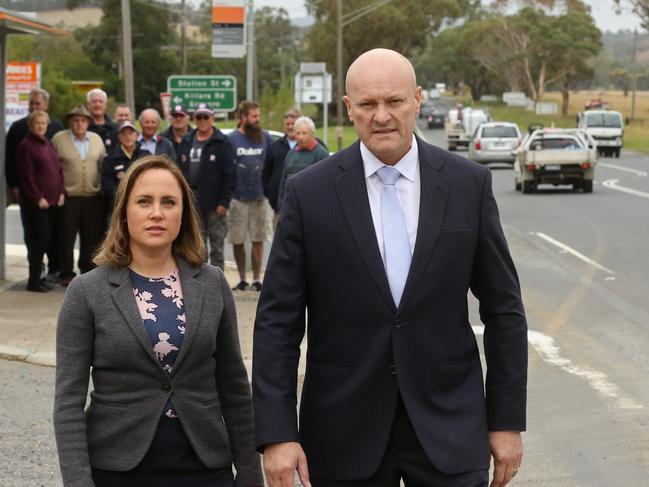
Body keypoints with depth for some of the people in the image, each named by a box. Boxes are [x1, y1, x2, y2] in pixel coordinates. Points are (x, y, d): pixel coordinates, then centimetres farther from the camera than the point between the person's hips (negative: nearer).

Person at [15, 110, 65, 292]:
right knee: (40, 237, -8)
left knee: (45, 238, 8)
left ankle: (36, 276, 15)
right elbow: (26, 176, -12)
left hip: (52, 201, 7)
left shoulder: (48, 144, 16)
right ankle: (34, 280, -2)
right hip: (35, 203, -7)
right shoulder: (26, 146, -8)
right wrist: (38, 198, -15)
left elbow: (58, 169, 18)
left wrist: (61, 192, 7)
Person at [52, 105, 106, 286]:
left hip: (93, 198, 4)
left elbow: (103, 166, 14)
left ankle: (88, 270, 22)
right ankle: (66, 273, 8)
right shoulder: (58, 139, -2)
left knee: (92, 237, 8)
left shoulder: (97, 139, 10)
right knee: (67, 237, -1)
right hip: (69, 198, -4)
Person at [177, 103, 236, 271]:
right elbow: (179, 171, 12)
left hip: (214, 202, -4)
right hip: (192, 202, 5)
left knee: (216, 245, 3)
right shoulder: (186, 142, 10)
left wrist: (224, 202, -14)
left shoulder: (221, 142, -5)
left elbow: (229, 174, -9)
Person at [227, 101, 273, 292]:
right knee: (238, 241, 4)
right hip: (238, 197, -1)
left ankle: (256, 279, 10)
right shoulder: (231, 139, -2)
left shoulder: (266, 138, 5)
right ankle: (242, 279, 16)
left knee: (258, 240, 3)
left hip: (260, 197, 1)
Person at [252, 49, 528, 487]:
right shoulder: (310, 192, -4)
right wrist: (276, 433, -9)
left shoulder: (469, 184, -1)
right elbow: (277, 320, -3)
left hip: (449, 424, 1)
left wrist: (508, 420, 3)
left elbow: (503, 308, 4)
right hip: (345, 434, 0)